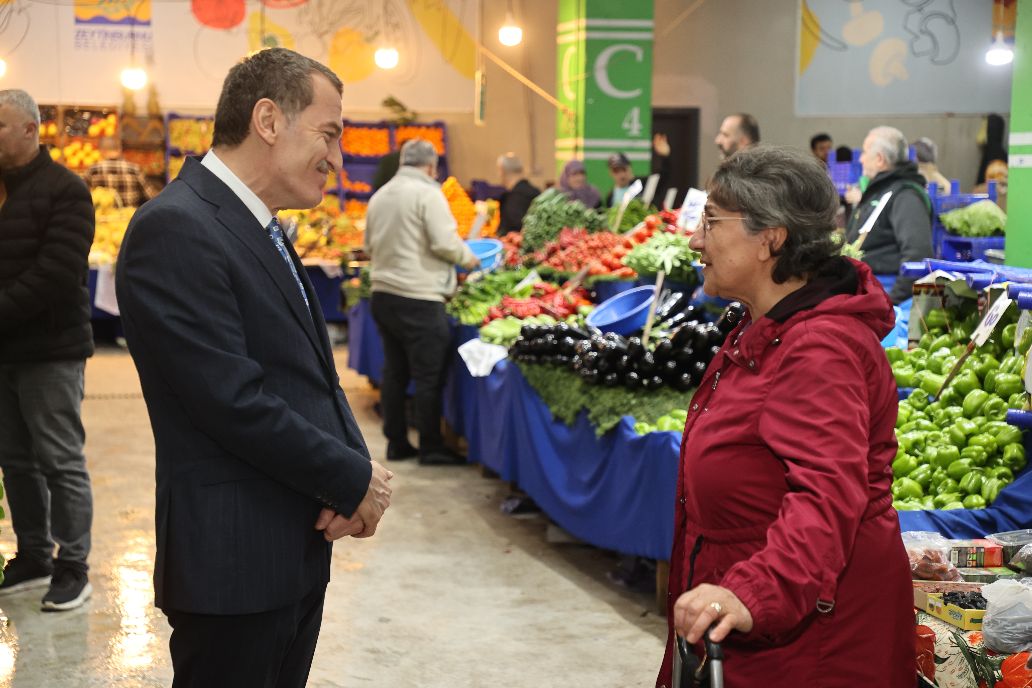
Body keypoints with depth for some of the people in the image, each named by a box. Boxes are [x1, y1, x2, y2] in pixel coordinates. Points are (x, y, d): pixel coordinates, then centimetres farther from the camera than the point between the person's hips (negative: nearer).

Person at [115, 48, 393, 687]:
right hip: (234, 560, -9)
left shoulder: (263, 229, 13)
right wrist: (355, 480, -12)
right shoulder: (174, 231, -18)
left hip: (301, 548, 9)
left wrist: (358, 465, -4)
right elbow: (234, 400, -22)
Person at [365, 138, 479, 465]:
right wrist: (468, 258, 2)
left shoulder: (379, 196, 12)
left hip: (383, 292, 8)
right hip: (418, 297, -8)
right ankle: (431, 448, 5)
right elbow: (445, 243, -16)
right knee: (429, 375, 0)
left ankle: (396, 443, 18)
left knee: (394, 371, 13)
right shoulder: (428, 193, -10)